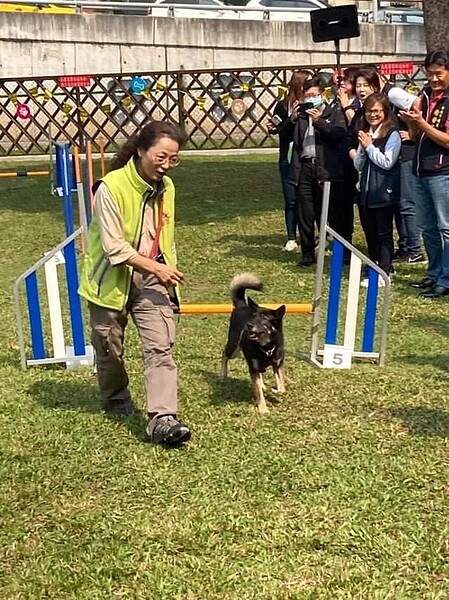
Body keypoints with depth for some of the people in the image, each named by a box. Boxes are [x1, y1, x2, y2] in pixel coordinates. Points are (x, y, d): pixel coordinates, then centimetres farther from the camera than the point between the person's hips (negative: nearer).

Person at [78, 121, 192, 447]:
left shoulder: (166, 187, 0)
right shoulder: (111, 187, -21)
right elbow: (114, 246, -22)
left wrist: (169, 272, 16)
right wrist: (157, 267, -23)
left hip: (151, 280, 4)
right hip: (112, 279, -4)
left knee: (161, 347, -12)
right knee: (110, 348, 15)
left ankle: (162, 419, -16)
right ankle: (117, 398, 41)